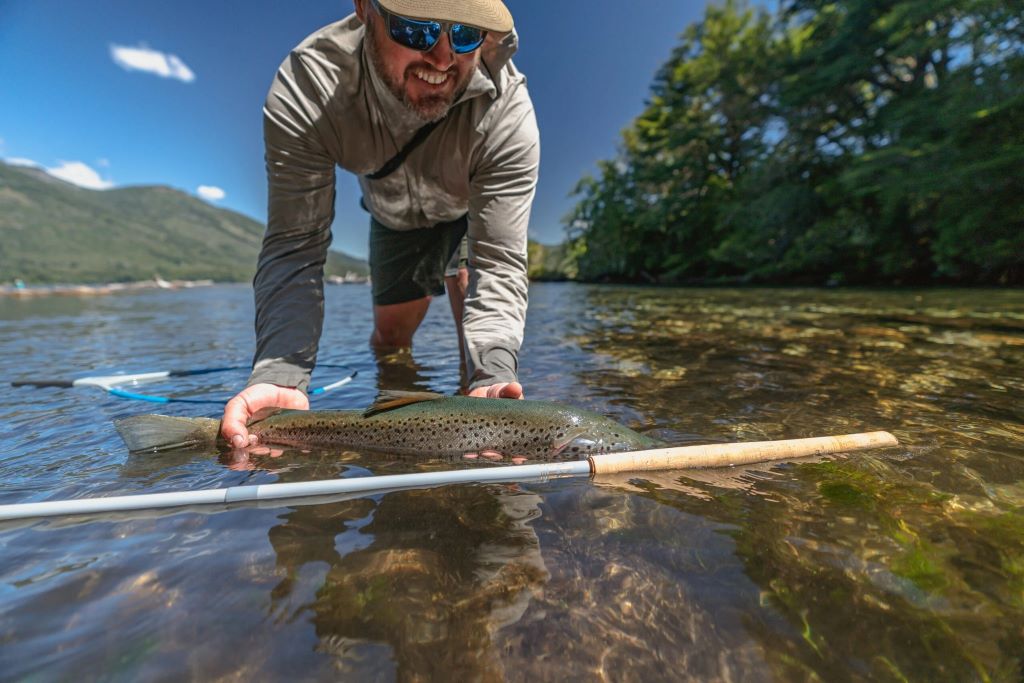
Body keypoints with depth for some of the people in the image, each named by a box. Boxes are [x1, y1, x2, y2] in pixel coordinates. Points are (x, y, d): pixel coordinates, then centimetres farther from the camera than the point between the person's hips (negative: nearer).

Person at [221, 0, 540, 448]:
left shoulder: (506, 108, -42)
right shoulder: (305, 88, -39)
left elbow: (499, 264, -43)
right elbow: (293, 248, -41)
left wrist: (493, 376, -59)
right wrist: (279, 375, -57)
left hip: (481, 198, 1)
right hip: (394, 208, 0)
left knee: (466, 270, -23)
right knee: (391, 332, 6)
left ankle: (476, 381, 7)